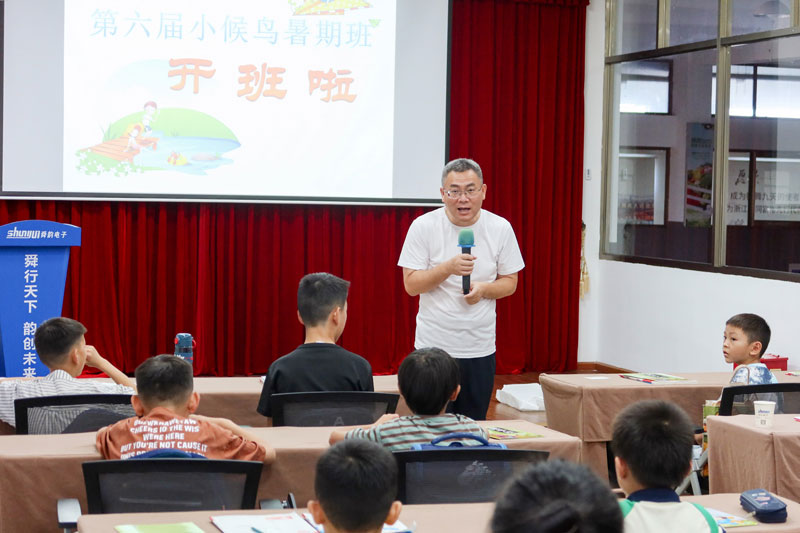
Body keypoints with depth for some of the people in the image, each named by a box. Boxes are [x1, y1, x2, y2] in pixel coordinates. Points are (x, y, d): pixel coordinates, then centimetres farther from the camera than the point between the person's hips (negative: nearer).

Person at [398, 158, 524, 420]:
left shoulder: (500, 228, 1)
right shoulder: (423, 226, -5)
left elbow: (510, 282, 9)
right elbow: (411, 285, -5)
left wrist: (484, 288, -12)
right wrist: (448, 268, -21)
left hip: (480, 349, 2)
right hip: (433, 347, -2)